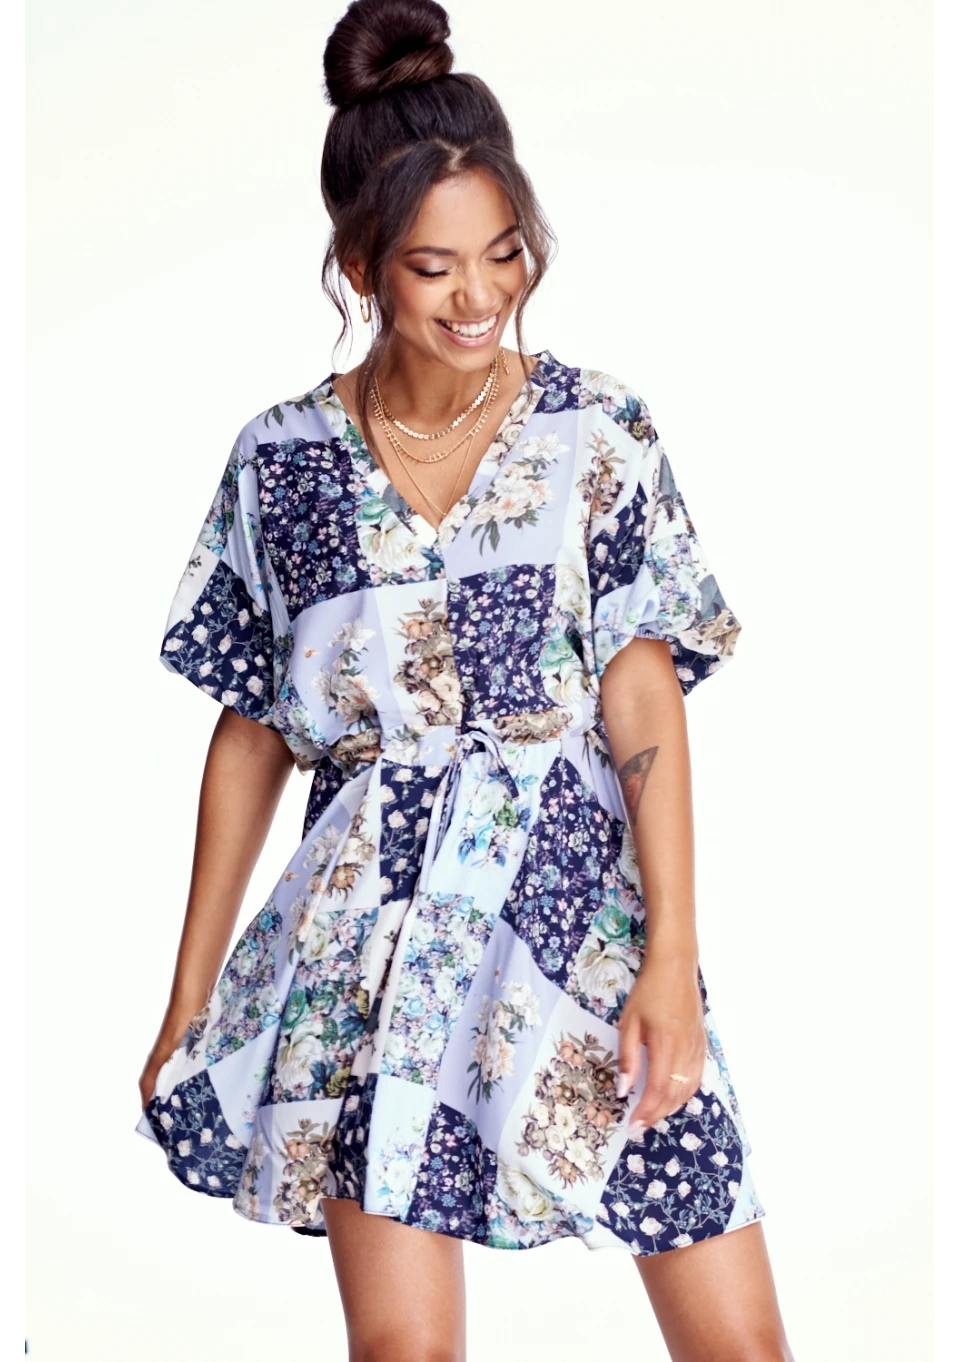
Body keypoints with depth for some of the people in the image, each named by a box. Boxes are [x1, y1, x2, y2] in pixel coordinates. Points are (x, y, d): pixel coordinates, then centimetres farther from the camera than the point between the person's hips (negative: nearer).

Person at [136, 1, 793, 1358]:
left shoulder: (599, 430, -1)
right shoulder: (282, 460, 2)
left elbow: (645, 702, -5)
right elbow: (252, 736, 7)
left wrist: (671, 964, -13)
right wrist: (188, 1006, 8)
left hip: (582, 905, 0)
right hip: (375, 934, 1)